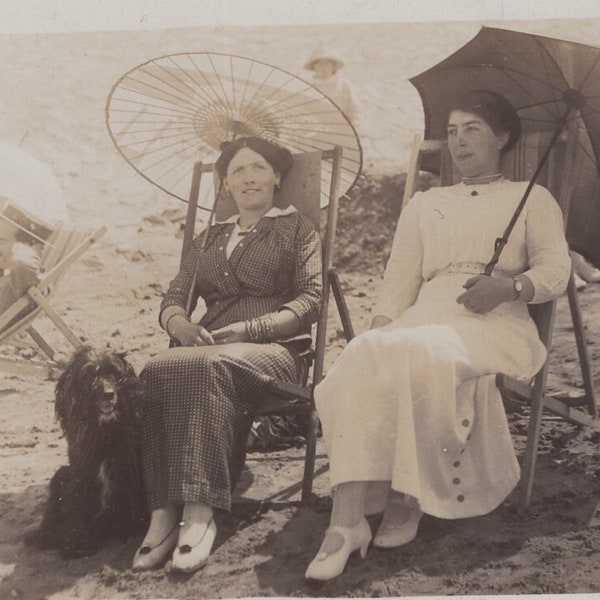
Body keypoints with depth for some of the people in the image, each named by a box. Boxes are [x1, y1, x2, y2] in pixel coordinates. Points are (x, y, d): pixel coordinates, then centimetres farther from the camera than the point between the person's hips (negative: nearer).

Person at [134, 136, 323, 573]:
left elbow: (309, 300, 2)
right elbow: (174, 297, 21)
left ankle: (199, 511, -40)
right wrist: (179, 322, -6)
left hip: (273, 350, -4)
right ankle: (164, 510, -34)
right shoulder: (208, 239, 30)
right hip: (206, 348, 4)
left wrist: (248, 329, -12)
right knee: (156, 371, -32)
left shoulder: (297, 228, 16)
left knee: (204, 367, -38)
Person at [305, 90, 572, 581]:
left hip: (496, 322, -3)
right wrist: (379, 329, -3)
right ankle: (347, 522, -36)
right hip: (426, 315, 3)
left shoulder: (533, 199, 21)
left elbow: (556, 270, 5)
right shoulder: (424, 204, 29)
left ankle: (407, 501, -23)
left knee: (425, 359, -39)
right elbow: (399, 281, 17)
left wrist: (511, 285, -17)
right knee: (364, 357, -32)